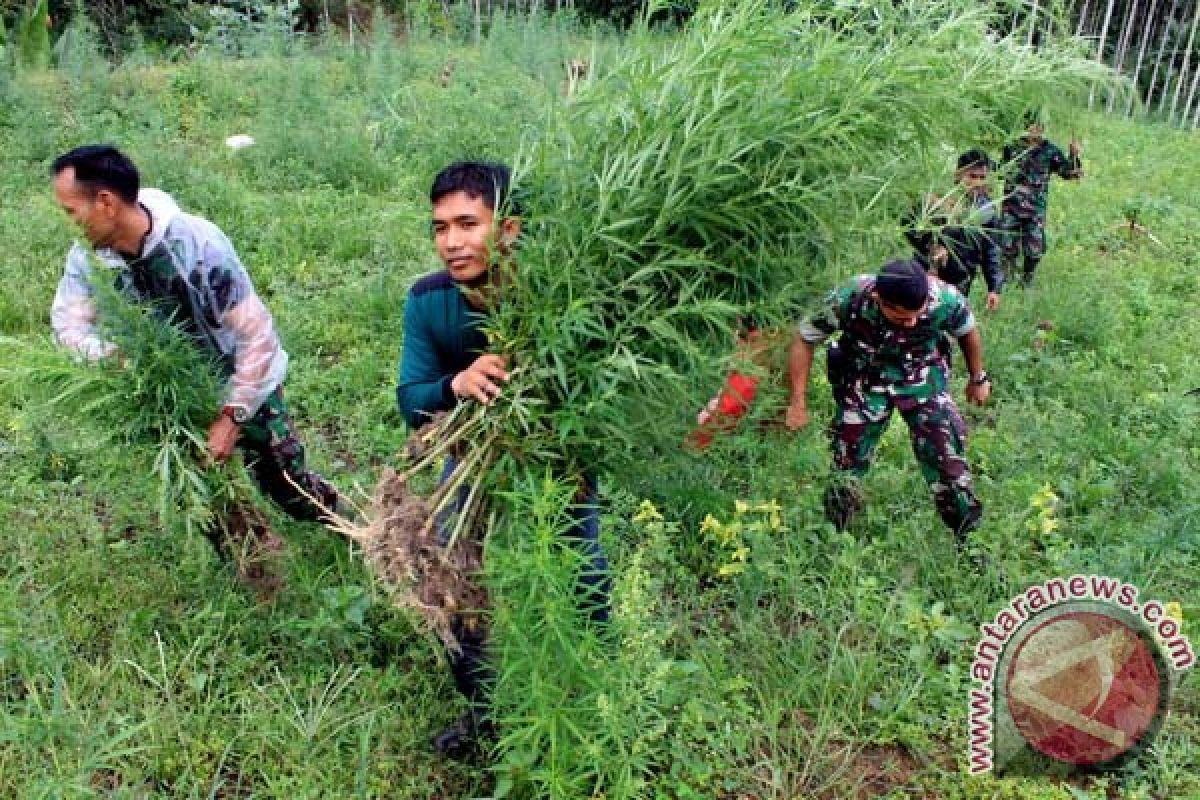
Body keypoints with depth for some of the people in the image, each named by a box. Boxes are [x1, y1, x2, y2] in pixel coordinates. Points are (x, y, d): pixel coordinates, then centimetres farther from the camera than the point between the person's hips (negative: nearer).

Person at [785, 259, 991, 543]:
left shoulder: (945, 299, -28)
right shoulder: (849, 300, -31)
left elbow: (968, 332, -3)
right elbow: (804, 340, -14)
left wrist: (978, 379, 12)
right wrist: (798, 402, -12)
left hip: (924, 379, 1)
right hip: (864, 383, 0)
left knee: (948, 460, -4)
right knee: (848, 465, 5)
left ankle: (969, 537, 17)